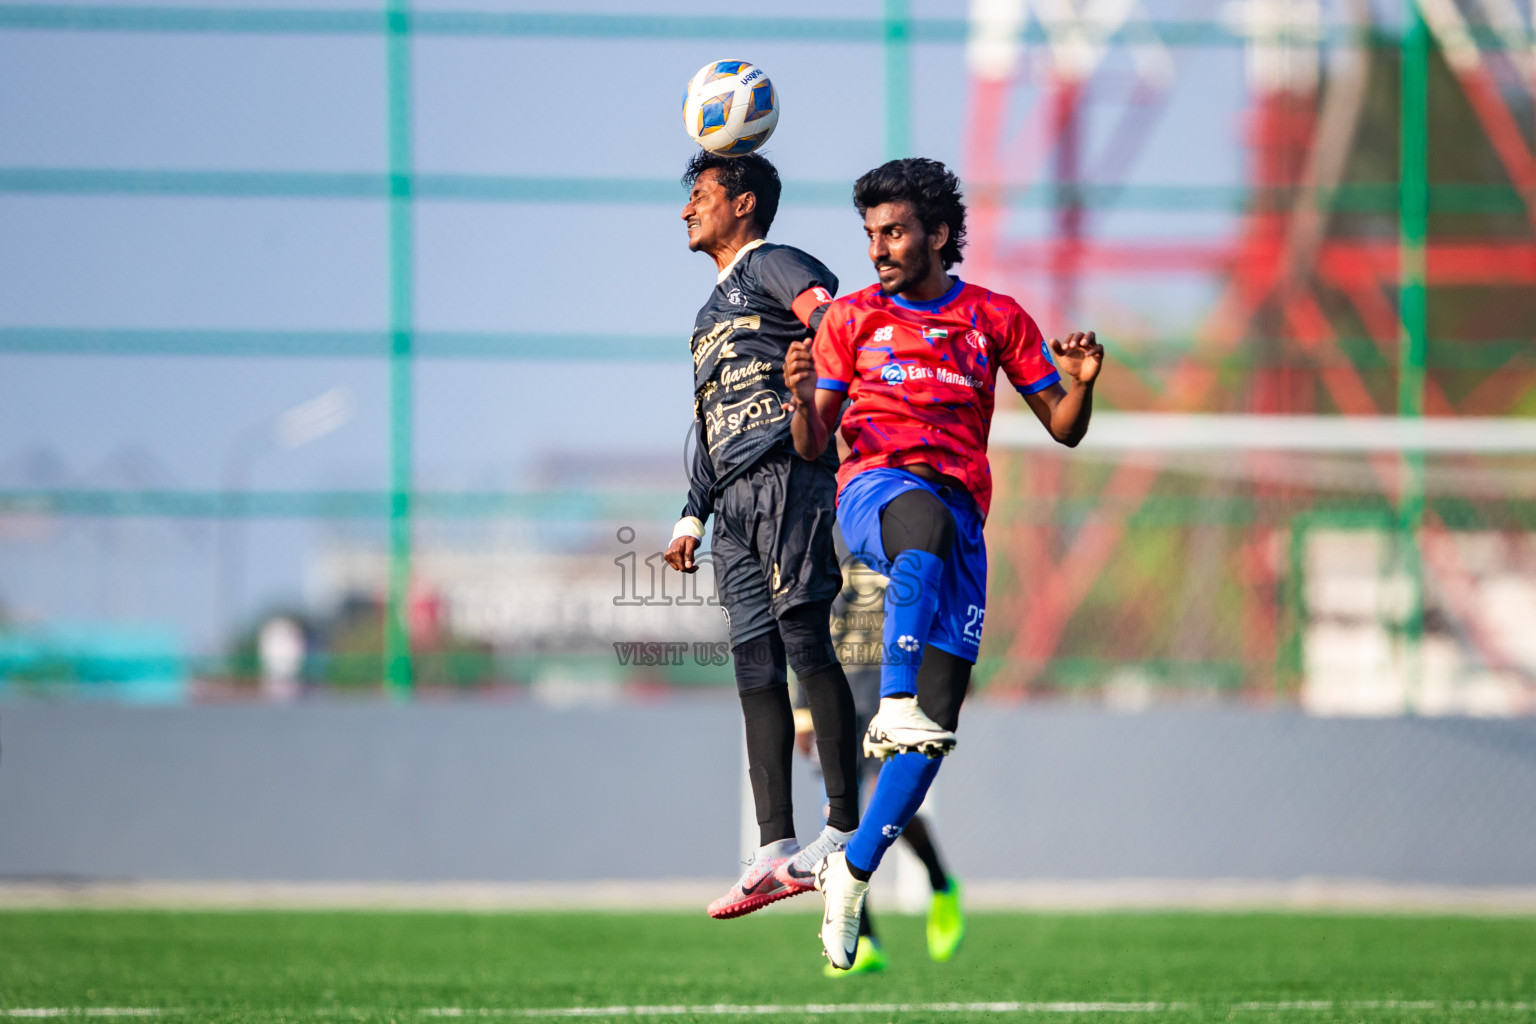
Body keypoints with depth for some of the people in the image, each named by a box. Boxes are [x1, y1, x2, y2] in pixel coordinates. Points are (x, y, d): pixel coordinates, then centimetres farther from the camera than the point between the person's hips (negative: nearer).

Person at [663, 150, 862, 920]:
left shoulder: (774, 267, 4)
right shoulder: (713, 311, 31)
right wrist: (692, 517, 23)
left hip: (788, 473, -9)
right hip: (735, 502, 9)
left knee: (802, 636, -16)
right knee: (755, 663, 0)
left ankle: (844, 828, -15)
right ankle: (775, 851, -6)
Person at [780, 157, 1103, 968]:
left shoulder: (996, 319, 16)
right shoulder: (852, 318, 15)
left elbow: (1064, 430, 16)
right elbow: (812, 447, 12)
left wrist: (1081, 383, -7)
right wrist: (802, 399, -10)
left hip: (961, 509, 2)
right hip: (874, 488, -2)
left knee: (941, 710, -9)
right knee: (927, 523, -42)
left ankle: (853, 872, -2)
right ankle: (893, 708, -48)